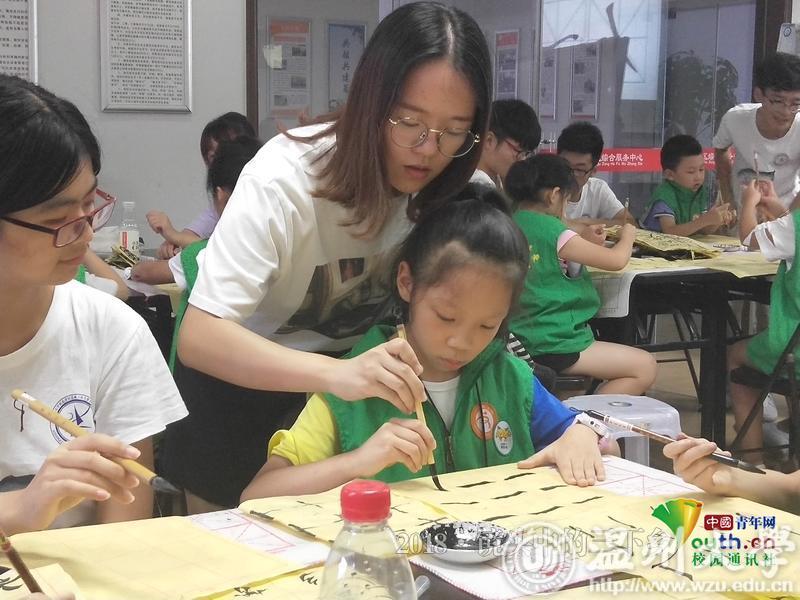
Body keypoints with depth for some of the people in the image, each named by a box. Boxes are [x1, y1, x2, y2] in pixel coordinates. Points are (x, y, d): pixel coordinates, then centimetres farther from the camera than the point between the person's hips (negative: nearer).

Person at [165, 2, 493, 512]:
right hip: (247, 380, -3)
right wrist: (337, 374, -50)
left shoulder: (456, 190, -12)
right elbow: (198, 338, -35)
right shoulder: (286, 174, -27)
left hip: (364, 379, 4)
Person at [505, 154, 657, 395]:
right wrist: (627, 235, 9)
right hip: (554, 346, -9)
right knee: (645, 367, -1)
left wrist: (588, 241, 12)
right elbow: (617, 260, -11)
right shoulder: (554, 233, -16)